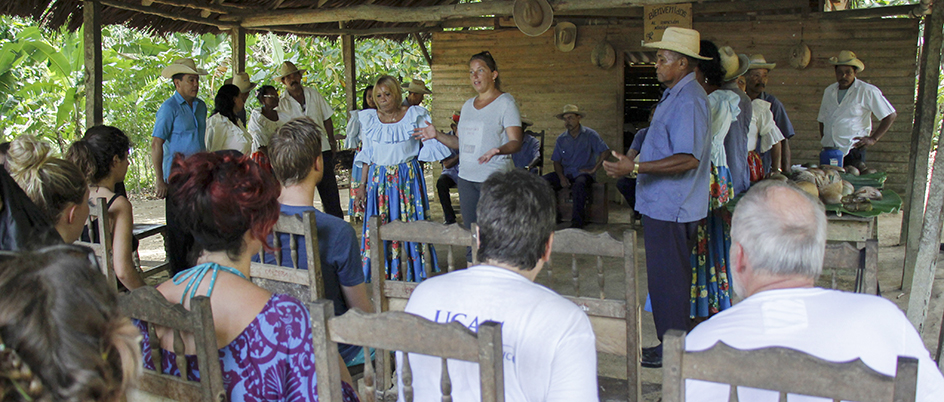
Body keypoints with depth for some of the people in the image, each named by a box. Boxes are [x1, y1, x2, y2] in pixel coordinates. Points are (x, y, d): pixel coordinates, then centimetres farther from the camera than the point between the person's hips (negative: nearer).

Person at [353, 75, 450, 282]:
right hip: (379, 179, 2)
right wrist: (362, 185, 10)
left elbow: (427, 146, 7)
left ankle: (414, 275, 8)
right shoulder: (369, 120, 9)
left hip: (408, 178, -2)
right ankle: (382, 278, 10)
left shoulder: (414, 115, 1)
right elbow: (366, 156, 13)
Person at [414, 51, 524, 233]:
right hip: (466, 177, 7)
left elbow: (516, 142, -12)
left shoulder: (505, 102, -4)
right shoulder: (468, 105, 17)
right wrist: (437, 135, 10)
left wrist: (497, 150, -32)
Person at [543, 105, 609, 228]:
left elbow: (605, 151, -2)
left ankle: (577, 222, -36)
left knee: (579, 183, -40)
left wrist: (593, 170, -10)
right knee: (544, 181, -24)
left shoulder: (590, 134, 3)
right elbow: (556, 161, 11)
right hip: (565, 173, 4)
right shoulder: (561, 139, 13)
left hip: (584, 173, -4)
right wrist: (561, 177, -8)